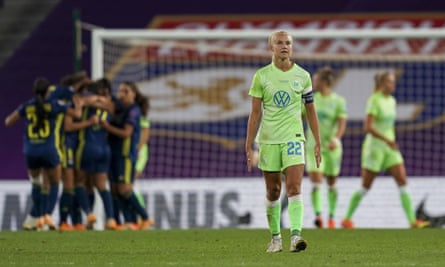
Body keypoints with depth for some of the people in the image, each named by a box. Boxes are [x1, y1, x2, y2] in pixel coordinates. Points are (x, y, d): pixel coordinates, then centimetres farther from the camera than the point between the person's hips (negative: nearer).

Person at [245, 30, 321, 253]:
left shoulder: (302, 76, 4)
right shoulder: (261, 76, 1)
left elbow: (311, 111, 11)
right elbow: (255, 113, 3)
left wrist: (317, 143, 9)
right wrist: (248, 146, -1)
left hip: (293, 138, -1)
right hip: (268, 140, 1)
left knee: (294, 188, -15)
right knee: (273, 192, 7)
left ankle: (295, 236, -23)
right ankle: (275, 238, 18)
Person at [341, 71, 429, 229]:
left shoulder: (391, 101, 10)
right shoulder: (374, 101, -13)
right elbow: (368, 127, -22)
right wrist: (387, 140, -28)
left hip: (390, 147, 7)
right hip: (374, 146, -7)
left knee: (403, 182, -5)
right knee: (366, 186, 0)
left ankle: (412, 220, -10)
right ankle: (347, 219, 14)